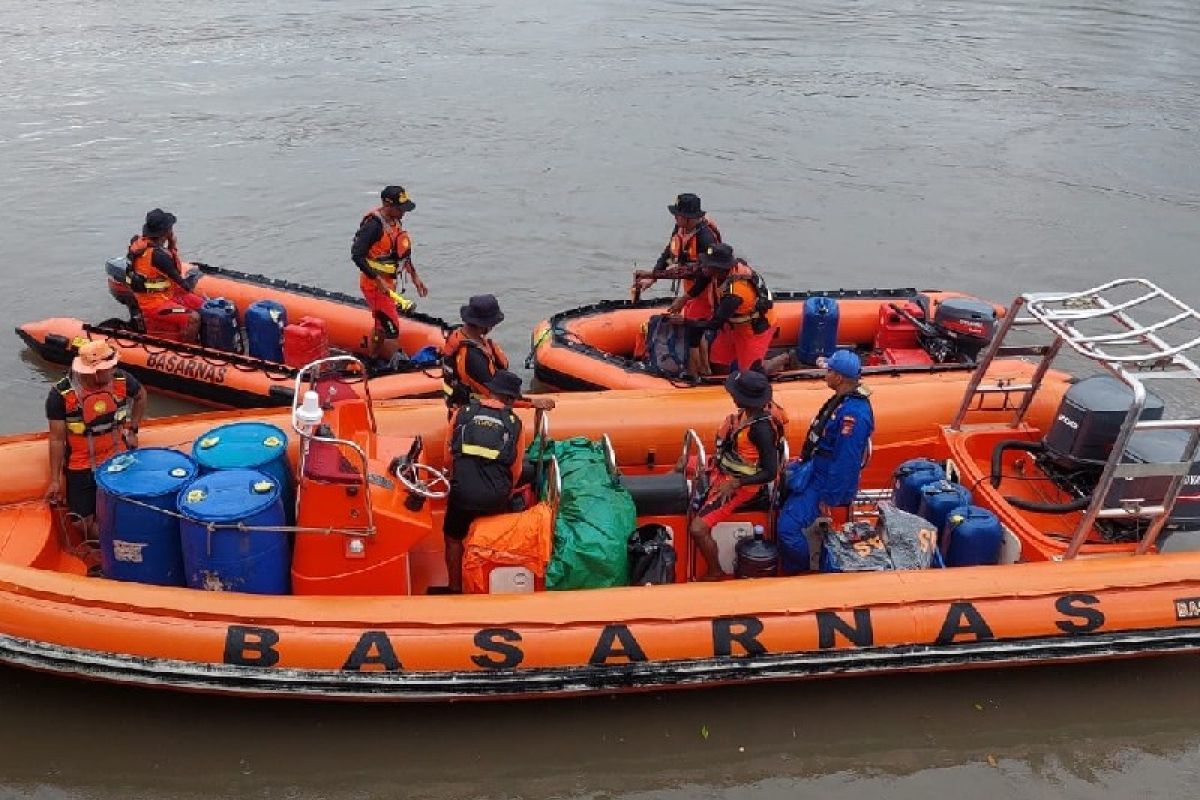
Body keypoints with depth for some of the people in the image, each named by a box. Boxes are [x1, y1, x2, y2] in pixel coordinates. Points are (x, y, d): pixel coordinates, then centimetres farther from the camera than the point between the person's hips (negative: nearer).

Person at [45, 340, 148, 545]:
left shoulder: (121, 380, -12)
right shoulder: (61, 394, -19)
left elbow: (141, 396, 14)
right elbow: (57, 439, -9)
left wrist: (133, 429, 9)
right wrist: (55, 480, -7)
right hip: (81, 468, -2)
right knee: (84, 523, -1)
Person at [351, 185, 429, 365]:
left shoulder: (396, 221, 5)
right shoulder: (374, 224, -23)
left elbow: (403, 253, 17)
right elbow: (357, 255, -26)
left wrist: (415, 277, 14)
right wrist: (378, 280, -26)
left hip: (388, 283, 10)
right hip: (374, 285, -10)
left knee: (381, 324, 23)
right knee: (392, 330, -9)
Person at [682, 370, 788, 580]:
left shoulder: (761, 428, -32)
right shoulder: (751, 410, -9)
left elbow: (770, 473, -27)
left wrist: (735, 484, -25)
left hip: (737, 483, -9)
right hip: (723, 468, 9)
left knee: (697, 529, -14)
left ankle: (714, 573, 7)